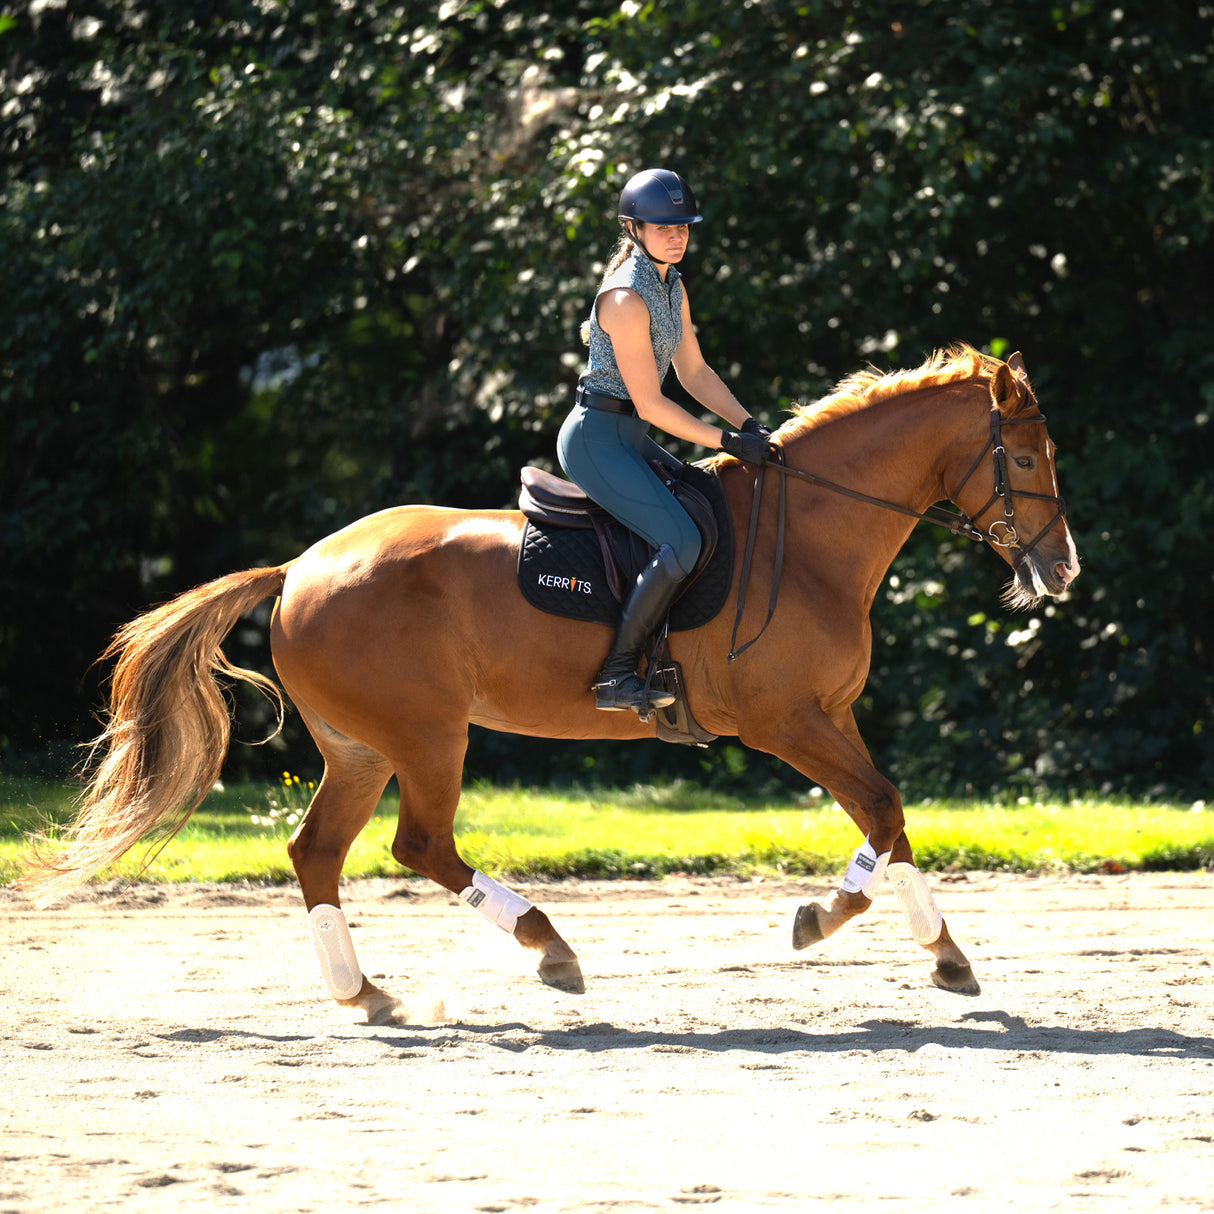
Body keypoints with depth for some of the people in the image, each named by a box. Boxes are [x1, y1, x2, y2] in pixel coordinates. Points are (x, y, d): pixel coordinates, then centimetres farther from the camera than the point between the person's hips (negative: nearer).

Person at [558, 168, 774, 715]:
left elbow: (695, 372, 17)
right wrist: (727, 441, -17)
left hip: (630, 440, 10)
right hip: (597, 439, -10)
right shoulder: (626, 298, -19)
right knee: (683, 541, -24)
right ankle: (616, 675, -21)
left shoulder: (672, 288, 10)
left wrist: (749, 424, 4)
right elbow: (650, 402, -20)